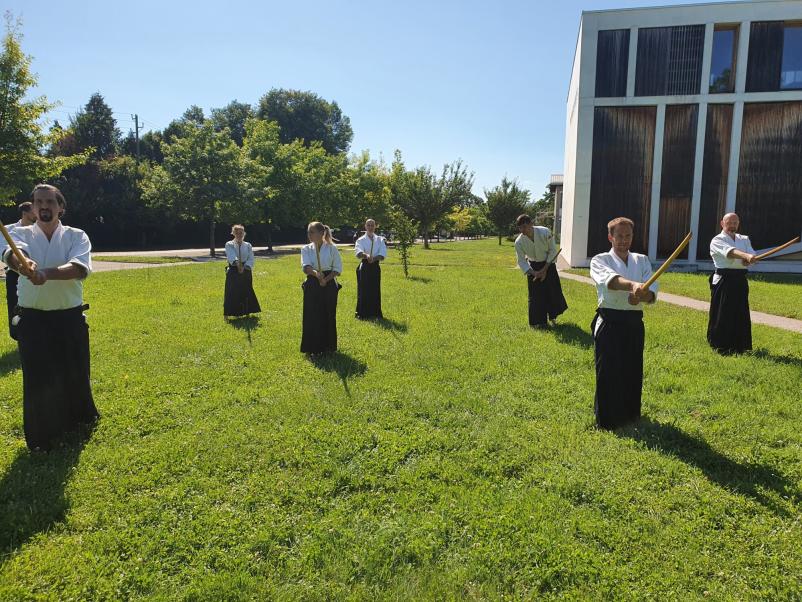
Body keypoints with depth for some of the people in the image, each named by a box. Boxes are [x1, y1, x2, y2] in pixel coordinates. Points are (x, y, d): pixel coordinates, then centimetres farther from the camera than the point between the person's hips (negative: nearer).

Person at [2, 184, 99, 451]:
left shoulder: (77, 236, -1)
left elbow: (80, 268, -21)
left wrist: (46, 273, -40)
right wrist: (22, 263, -50)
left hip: (70, 317, 0)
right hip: (32, 318, 0)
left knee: (76, 372, 14)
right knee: (37, 378, 1)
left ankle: (81, 415, 42)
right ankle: (40, 438, 18)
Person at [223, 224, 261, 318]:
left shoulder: (248, 245, 10)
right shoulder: (229, 245, 1)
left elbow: (251, 259, 1)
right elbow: (231, 256, -19)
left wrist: (245, 267, -17)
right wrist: (236, 262, -38)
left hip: (246, 271, 3)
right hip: (233, 272, -3)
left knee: (246, 292, 5)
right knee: (232, 293, -7)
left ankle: (246, 312, 19)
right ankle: (228, 314, -1)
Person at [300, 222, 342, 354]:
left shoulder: (331, 248, -2)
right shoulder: (306, 249, 3)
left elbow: (337, 269, 1)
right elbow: (306, 267, -13)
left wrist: (326, 279, -15)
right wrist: (315, 273, -34)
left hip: (328, 285, -1)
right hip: (312, 285, 2)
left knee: (328, 315, 2)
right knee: (311, 316, 0)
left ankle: (328, 346, 18)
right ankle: (313, 347, 12)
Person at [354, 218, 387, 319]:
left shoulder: (380, 240, 7)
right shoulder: (361, 240, 0)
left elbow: (382, 254, -4)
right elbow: (358, 252, -20)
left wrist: (374, 258, -23)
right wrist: (366, 255, -41)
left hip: (375, 267, 2)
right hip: (364, 267, -2)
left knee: (375, 290, 3)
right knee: (363, 290, -4)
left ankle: (375, 313, 14)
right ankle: (362, 313, 4)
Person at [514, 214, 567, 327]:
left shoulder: (544, 232, -24)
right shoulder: (519, 242, -20)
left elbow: (553, 250, -13)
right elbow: (521, 261, -10)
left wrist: (545, 269, -15)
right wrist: (533, 273, -22)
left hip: (548, 264, 0)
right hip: (533, 267, 0)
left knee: (553, 291, 4)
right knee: (535, 294, -3)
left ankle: (552, 315, 30)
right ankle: (538, 321, 11)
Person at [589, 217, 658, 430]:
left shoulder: (642, 261, 10)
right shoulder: (600, 261, -3)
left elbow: (652, 292, -4)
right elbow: (610, 279, -27)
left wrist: (641, 295, -28)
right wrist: (633, 285, -47)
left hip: (634, 322, 4)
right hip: (610, 322, -4)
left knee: (633, 371, 12)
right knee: (608, 372, -2)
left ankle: (630, 413, 32)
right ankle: (606, 419, 12)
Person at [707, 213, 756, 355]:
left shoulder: (744, 239, 16)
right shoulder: (717, 240, -3)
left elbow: (752, 254, 0)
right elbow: (729, 251, -23)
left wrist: (748, 259, -24)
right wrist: (746, 255, -40)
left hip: (740, 280, 6)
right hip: (723, 280, -5)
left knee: (741, 314, 8)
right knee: (721, 315, -4)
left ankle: (739, 346, 19)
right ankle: (720, 347, 5)